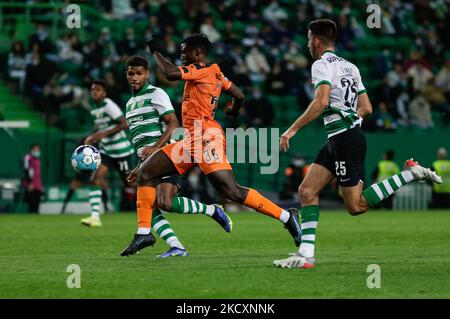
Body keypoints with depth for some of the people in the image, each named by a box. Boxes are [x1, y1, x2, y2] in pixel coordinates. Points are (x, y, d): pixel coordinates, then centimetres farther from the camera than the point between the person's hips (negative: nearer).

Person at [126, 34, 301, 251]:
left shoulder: (204, 70, -9)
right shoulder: (215, 73, 18)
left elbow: (171, 74, -22)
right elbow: (239, 95, 25)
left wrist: (156, 52, -6)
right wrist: (233, 111, 47)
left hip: (206, 137, -10)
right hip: (191, 139, 10)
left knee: (231, 191, -17)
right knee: (144, 174, 4)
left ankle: (286, 217, -10)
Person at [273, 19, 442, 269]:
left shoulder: (322, 64, -8)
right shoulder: (349, 66, 18)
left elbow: (322, 101, -23)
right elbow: (366, 108, 18)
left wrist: (292, 130, -20)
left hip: (345, 138, -10)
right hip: (336, 141, 10)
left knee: (356, 206, -8)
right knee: (307, 191, 4)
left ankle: (409, 174, -9)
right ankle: (305, 255, -4)